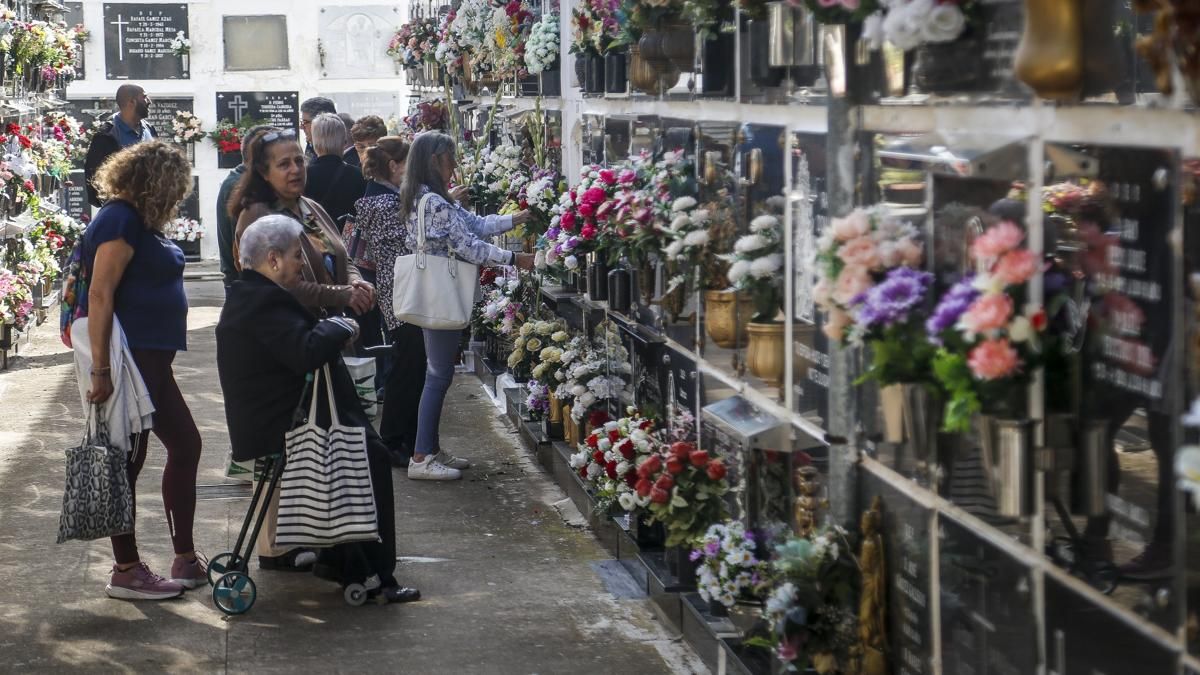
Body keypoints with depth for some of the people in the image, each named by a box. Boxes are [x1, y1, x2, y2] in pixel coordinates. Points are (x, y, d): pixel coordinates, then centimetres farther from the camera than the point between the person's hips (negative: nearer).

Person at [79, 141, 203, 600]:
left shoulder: (138, 221, 14)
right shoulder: (121, 221, -15)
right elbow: (99, 295, -22)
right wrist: (100, 369, -26)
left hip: (151, 358, 10)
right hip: (131, 357, -10)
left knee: (184, 445, 13)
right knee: (128, 458, -3)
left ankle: (185, 561, 19)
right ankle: (126, 572, 5)